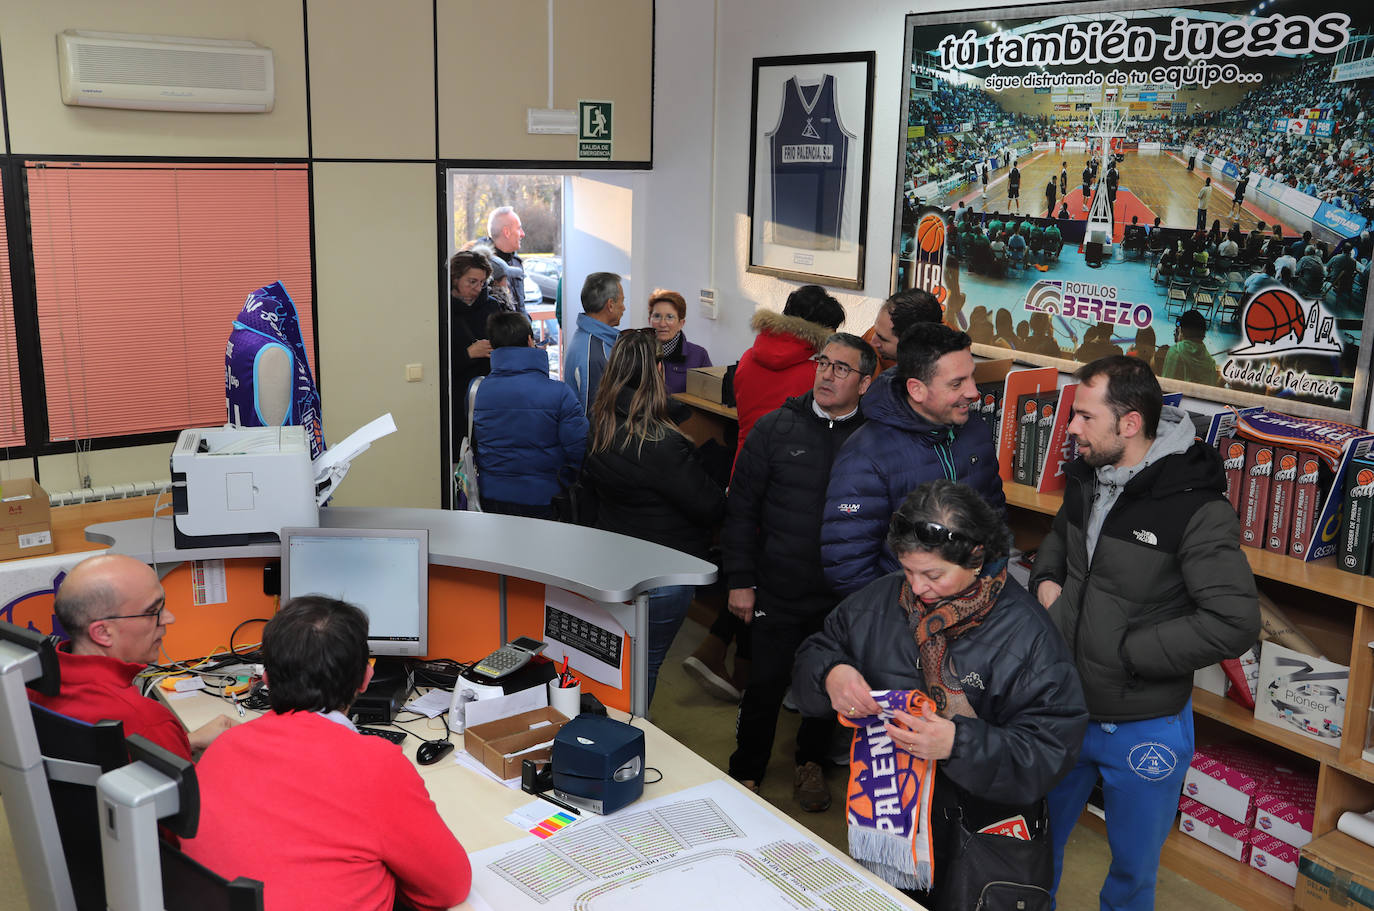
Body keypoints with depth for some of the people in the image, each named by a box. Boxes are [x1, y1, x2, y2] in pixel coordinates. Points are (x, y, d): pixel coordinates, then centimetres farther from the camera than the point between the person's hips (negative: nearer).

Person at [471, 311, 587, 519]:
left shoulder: (477, 391, -5)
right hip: (543, 502, -3)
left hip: (491, 501, 3)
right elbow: (579, 450, -15)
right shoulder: (558, 393, -15)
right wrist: (561, 486, 3)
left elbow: (473, 445, 8)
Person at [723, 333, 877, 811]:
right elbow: (741, 507, 1)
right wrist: (740, 579, -2)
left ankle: (811, 762, 40)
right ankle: (746, 772, 31)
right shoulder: (777, 427, -2)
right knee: (766, 685, 9)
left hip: (844, 599, 0)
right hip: (778, 590, 0)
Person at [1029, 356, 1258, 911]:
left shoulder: (1197, 508, -22)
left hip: (1143, 727, -6)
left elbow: (1234, 623, -26)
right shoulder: (1086, 477, 0)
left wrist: (1124, 651, -22)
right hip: (1063, 706, 6)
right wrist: (1045, 580, 1)